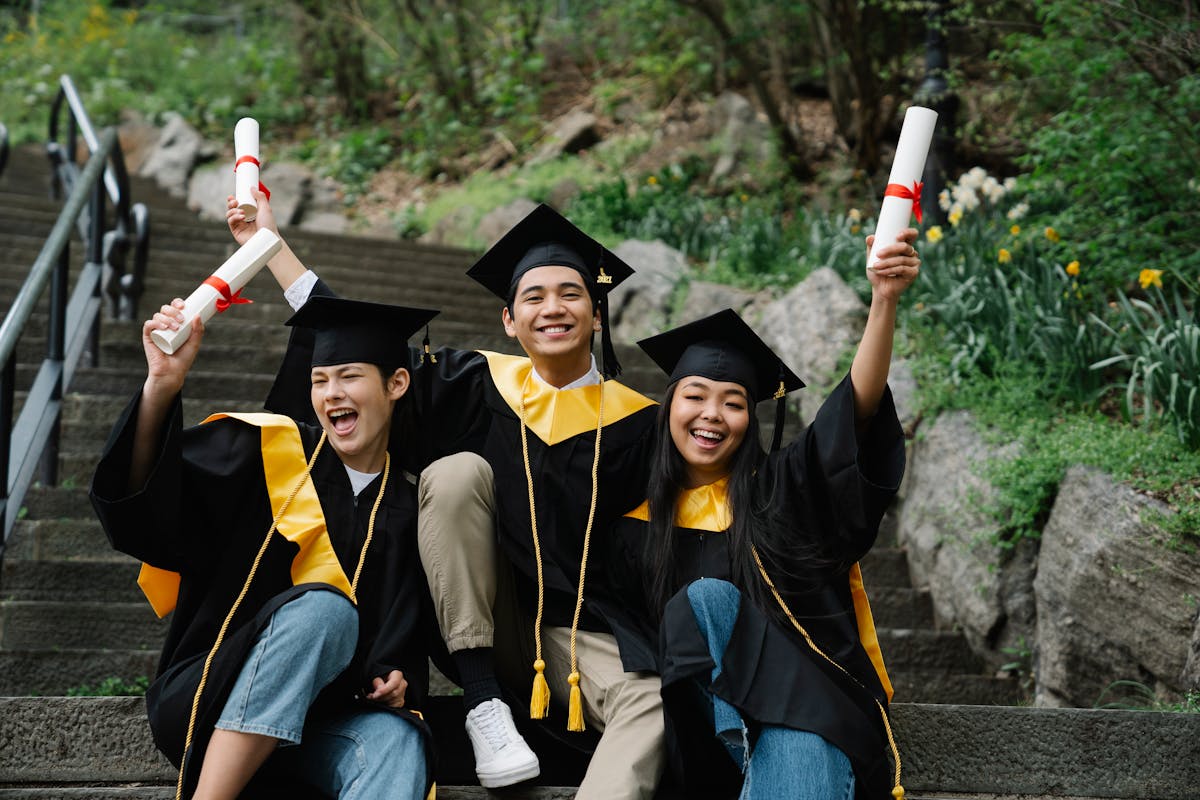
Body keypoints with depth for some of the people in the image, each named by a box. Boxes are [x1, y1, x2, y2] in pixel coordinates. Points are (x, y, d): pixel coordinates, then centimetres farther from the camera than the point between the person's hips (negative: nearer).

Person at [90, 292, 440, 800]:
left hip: (316, 723, 2)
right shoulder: (268, 453, 2)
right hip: (211, 696, -2)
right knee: (325, 606, -32)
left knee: (397, 740, -33)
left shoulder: (407, 509, 11)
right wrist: (162, 385, -28)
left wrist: (400, 680, -6)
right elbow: (140, 505, -14)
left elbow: (407, 639, 16)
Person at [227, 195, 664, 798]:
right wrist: (269, 244, 7)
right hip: (483, 635, 2)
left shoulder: (637, 423, 0)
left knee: (654, 703, -33)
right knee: (459, 471, -21)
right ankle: (483, 703, -22)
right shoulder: (482, 386, 4)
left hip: (584, 634, -1)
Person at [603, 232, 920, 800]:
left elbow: (858, 404, -14)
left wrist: (884, 300, -30)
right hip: (710, 716, 2)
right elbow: (630, 629, 11)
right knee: (706, 597, -26)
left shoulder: (782, 489, 2)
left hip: (807, 703, -2)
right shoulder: (637, 523, 8)